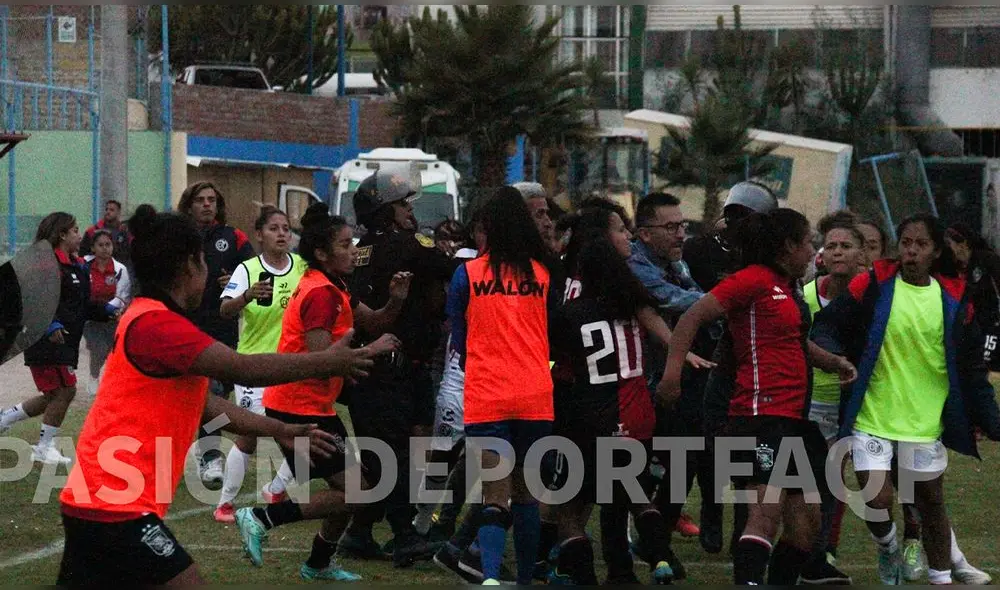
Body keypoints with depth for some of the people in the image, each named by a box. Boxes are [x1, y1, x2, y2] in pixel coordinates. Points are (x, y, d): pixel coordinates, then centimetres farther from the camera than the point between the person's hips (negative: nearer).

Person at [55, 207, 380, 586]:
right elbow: (243, 369, -24)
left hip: (94, 500, 11)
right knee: (186, 581, -8)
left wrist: (280, 432, 21)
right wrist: (326, 363, -14)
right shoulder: (154, 323, -18)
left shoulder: (152, 320, 16)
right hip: (116, 506, -11)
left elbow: (203, 404, 21)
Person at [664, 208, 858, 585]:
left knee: (806, 523, 11)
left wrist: (833, 363, 19)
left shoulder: (787, 287, 20)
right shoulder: (755, 279, -7)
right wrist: (674, 366, -25)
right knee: (766, 513, -23)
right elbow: (694, 316, -13)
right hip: (761, 411, -10)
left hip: (793, 419, 10)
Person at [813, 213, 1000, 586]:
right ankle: (888, 551, 25)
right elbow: (829, 323, 0)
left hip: (925, 424, 2)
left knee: (931, 502, 11)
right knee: (877, 500, -8)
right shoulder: (873, 286, -4)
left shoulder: (953, 299, 1)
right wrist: (830, 353, -23)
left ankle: (942, 576, 27)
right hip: (870, 417, -2)